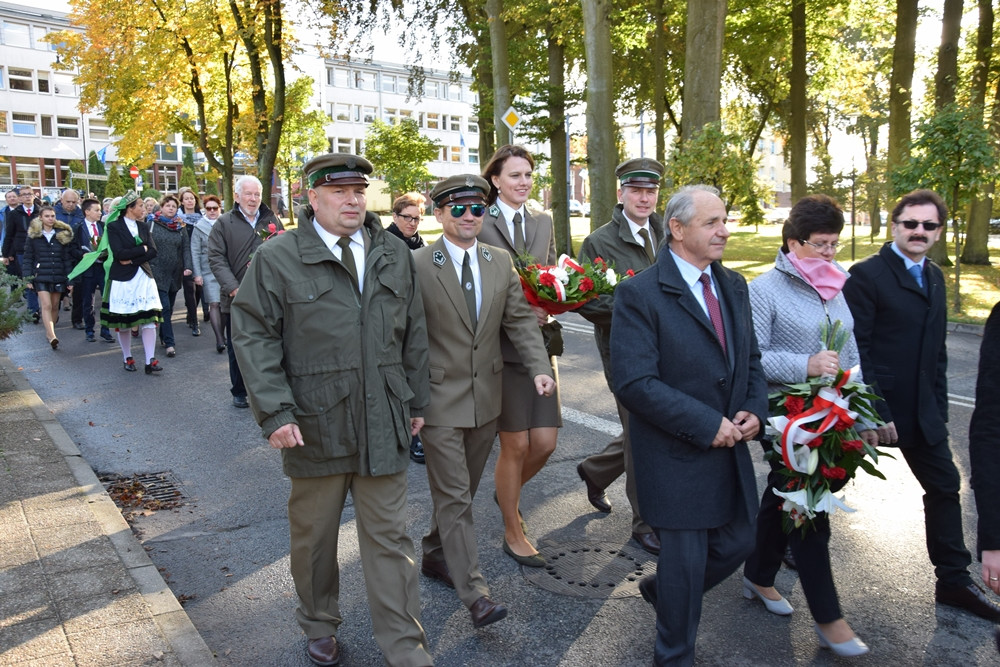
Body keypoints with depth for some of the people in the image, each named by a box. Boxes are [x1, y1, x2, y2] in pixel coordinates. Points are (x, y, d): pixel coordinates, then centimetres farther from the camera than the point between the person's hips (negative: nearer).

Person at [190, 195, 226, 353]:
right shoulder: (199, 227, 3)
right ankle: (219, 339, -7)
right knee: (214, 304, -8)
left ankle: (222, 336, 19)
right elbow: (195, 252, 1)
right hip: (209, 271, -2)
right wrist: (197, 274, -5)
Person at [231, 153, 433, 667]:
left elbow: (414, 334, 12)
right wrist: (275, 412, -14)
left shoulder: (395, 255, 8)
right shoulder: (277, 258, -4)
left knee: (388, 537, 8)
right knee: (314, 536, 16)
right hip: (314, 425, -2)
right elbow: (253, 337, -6)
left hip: (383, 424, 2)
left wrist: (416, 402, 12)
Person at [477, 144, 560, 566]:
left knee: (545, 442, 5)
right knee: (515, 445, 2)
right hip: (503, 345, -5)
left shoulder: (544, 223, 13)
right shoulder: (480, 224, -5)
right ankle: (513, 532, 23)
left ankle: (509, 491, 37)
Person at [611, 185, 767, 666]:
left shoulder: (734, 286, 8)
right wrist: (707, 425, -21)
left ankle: (660, 589, 46)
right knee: (685, 563, 5)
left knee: (736, 545, 18)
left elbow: (750, 359, 14)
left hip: (729, 449, 7)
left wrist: (754, 410, -5)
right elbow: (634, 382, -22)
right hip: (677, 458, -7)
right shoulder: (638, 294, -16)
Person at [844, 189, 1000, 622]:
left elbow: (936, 350, 15)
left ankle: (953, 581, 26)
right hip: (875, 408, -7)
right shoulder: (867, 275, -14)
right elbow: (856, 348, -18)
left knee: (944, 486, 12)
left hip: (921, 411, 8)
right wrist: (875, 412, -20)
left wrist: (938, 408, 11)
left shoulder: (934, 278, 10)